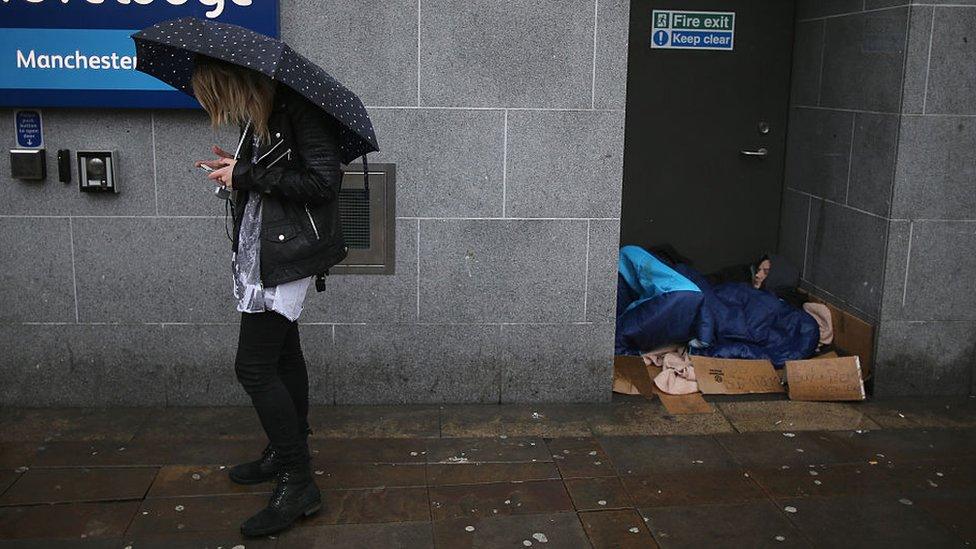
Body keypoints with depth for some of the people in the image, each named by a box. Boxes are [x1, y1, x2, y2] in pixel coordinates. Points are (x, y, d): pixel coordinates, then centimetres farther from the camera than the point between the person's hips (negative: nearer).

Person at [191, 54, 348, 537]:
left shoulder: (298, 107, -15)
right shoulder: (257, 113, 12)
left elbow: (324, 181, -21)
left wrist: (246, 175, -17)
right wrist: (235, 168, 2)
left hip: (286, 252, -10)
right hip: (260, 248, 10)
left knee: (254, 365, -10)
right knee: (282, 355, 18)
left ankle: (298, 484, -1)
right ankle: (287, 453, 33)